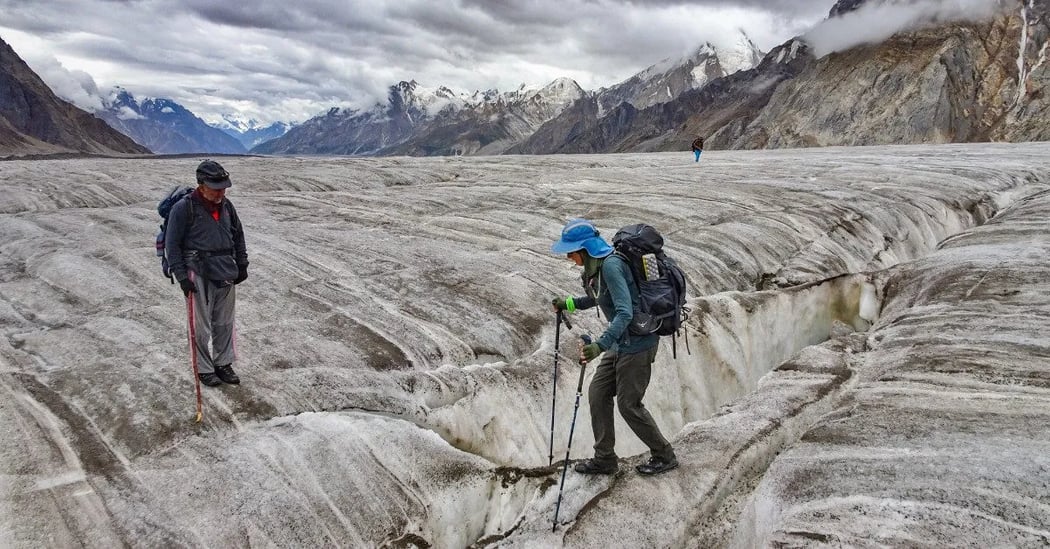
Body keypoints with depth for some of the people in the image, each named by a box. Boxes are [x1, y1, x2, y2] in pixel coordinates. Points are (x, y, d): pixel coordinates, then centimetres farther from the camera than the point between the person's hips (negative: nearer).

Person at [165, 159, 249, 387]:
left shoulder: (226, 206, 8)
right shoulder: (184, 208, -10)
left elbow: (238, 236, 21)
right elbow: (172, 245, -7)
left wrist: (242, 265, 16)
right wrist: (182, 276, -11)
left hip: (226, 274, 6)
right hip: (198, 273, -5)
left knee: (225, 323, 13)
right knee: (201, 326, 1)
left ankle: (223, 364, 26)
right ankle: (204, 369, 14)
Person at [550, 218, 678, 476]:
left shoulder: (611, 265, -24)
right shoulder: (596, 266, 6)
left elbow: (625, 312, -32)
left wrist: (599, 345, -40)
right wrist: (569, 304, 17)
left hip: (637, 342, -10)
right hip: (621, 342, 10)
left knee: (628, 404, 0)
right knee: (598, 392, 10)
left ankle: (664, 456, 20)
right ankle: (604, 459, 20)